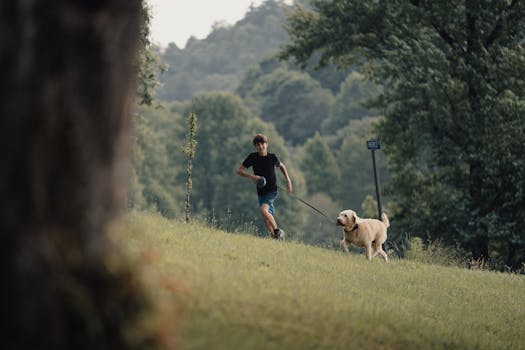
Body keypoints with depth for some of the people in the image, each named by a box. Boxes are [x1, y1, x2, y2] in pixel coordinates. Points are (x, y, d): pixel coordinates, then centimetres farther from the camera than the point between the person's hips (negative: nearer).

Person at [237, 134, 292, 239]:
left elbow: (281, 166, 14)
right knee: (267, 219, 6)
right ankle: (275, 238, 21)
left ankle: (277, 231, -11)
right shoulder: (252, 157, -6)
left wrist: (288, 180, 8)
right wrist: (251, 176, -23)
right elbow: (239, 171, -7)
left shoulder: (272, 157, -8)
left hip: (272, 191, -3)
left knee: (263, 210, -26)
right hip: (261, 192, 3)